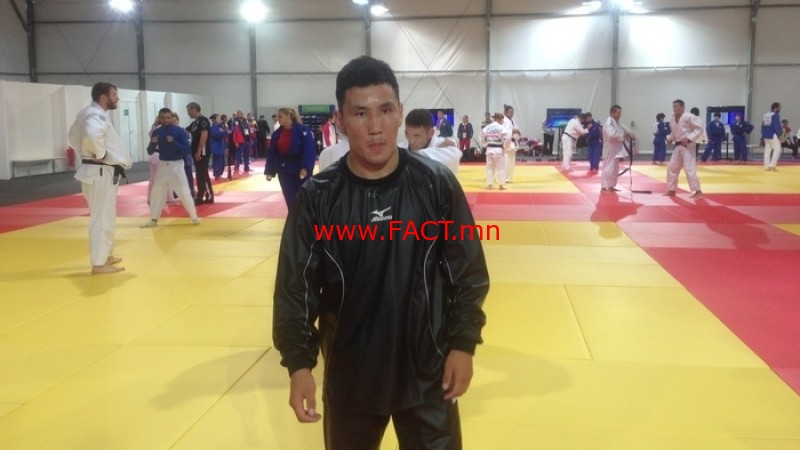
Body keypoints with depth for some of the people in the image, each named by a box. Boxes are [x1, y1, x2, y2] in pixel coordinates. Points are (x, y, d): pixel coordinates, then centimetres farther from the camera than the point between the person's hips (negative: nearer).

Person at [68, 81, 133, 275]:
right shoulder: (98, 115, -18)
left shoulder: (86, 113, 13)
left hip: (95, 170, 10)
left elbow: (74, 135, 26)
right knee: (102, 218, -5)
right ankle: (99, 264, 0)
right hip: (101, 173, -10)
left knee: (105, 216, 21)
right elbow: (92, 134, -39)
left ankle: (106, 255, 33)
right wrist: (100, 154, -24)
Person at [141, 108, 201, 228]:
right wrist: (153, 143, -17)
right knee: (156, 193, 9)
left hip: (176, 165, -4)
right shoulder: (157, 132, 2)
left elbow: (188, 151, -14)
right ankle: (153, 219, 21)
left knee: (184, 192, -6)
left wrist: (174, 142, -25)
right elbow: (150, 151, 4)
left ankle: (194, 217, 8)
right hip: (162, 165, 4)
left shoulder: (179, 131, -9)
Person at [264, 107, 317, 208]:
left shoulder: (303, 131, -10)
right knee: (291, 201, 7)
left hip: (301, 172, -5)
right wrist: (269, 171, 5)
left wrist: (305, 168, -25)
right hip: (284, 172, 5)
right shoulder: (277, 134, 7)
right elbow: (272, 153, 9)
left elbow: (309, 150, -16)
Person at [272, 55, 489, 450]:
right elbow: (295, 287, -4)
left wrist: (463, 343, -5)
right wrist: (299, 362, -11)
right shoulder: (318, 197, -9)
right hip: (348, 374, 1)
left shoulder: (437, 184, -8)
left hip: (428, 370, 0)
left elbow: (469, 273, -2)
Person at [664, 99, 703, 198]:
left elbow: (699, 129, -16)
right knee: (672, 168, 11)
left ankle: (698, 191, -6)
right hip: (678, 147, 8)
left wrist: (688, 138, -23)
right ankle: (671, 190, 22)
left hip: (688, 146, -8)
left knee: (690, 169, -13)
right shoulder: (673, 119, 10)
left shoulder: (689, 117, -14)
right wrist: (669, 138, 3)